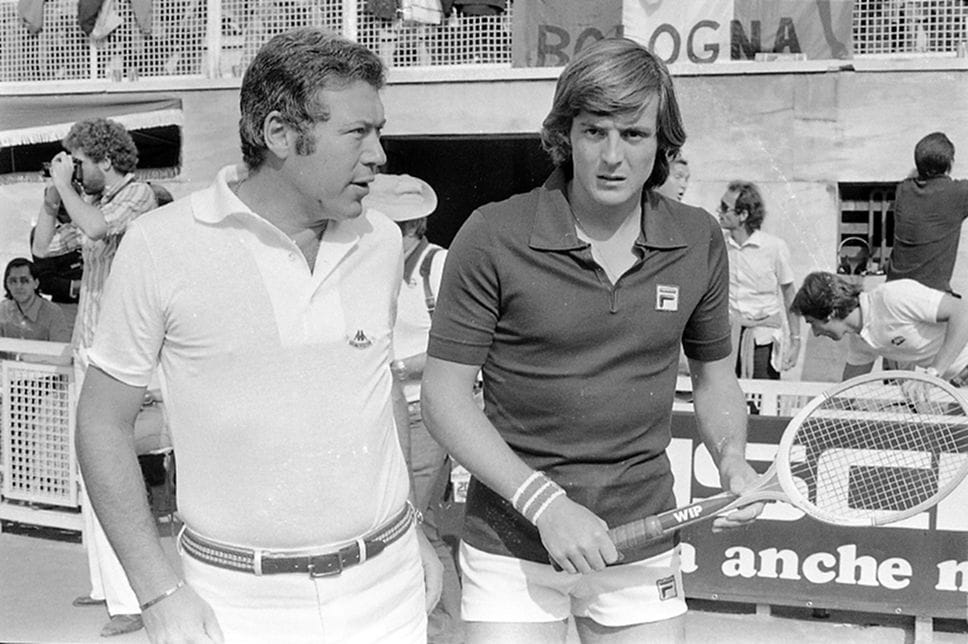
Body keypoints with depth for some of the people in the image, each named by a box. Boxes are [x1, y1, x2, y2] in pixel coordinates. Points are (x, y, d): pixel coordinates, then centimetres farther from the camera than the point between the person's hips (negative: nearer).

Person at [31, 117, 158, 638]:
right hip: (88, 348, 9)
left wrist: (65, 183, -11)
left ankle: (130, 600, -7)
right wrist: (53, 194, 8)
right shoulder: (89, 201, 15)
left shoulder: (138, 195, -8)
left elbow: (96, 227, -27)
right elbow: (41, 247, 21)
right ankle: (105, 585, 26)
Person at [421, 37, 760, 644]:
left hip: (644, 546, 3)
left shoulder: (700, 241, -1)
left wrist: (731, 454, -6)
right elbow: (444, 393, -10)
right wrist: (544, 502, -18)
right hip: (513, 546, -3)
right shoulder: (494, 237, -12)